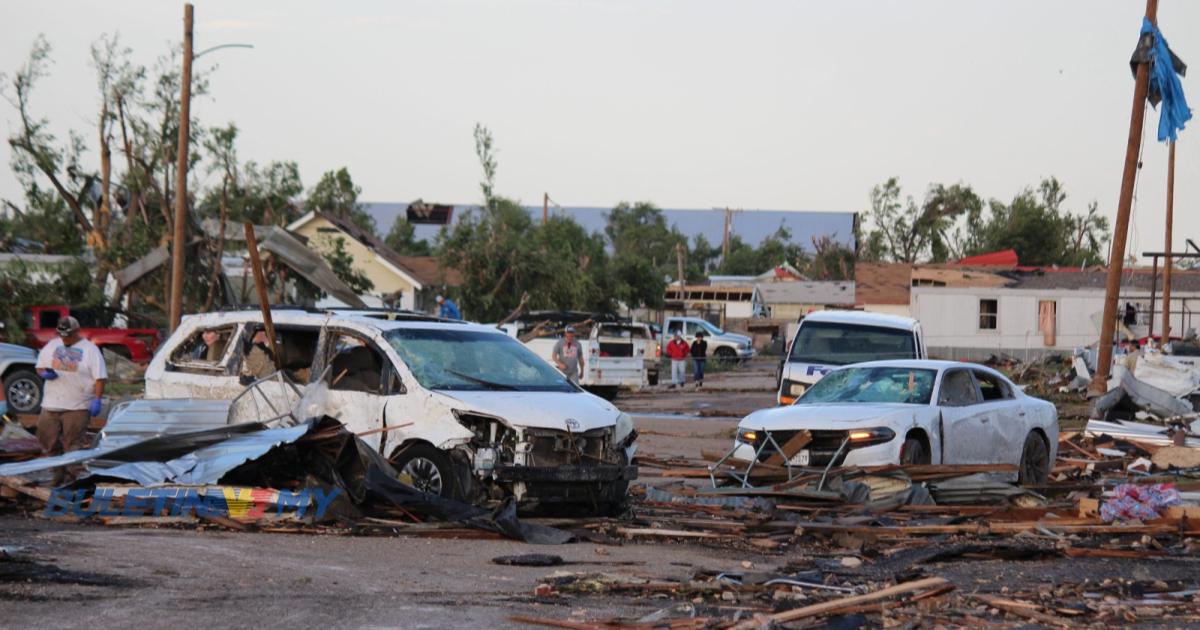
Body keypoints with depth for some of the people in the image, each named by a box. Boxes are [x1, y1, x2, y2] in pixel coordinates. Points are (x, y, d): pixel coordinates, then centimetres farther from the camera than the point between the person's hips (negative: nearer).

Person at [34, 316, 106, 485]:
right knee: (48, 441, 7)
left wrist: (97, 400, -14)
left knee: (73, 445, -5)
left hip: (77, 407, -5)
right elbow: (39, 367, 19)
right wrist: (44, 373, -5)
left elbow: (100, 378, -4)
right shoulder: (52, 346, 12)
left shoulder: (90, 349, -1)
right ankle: (57, 473, 19)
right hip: (50, 406, 5)